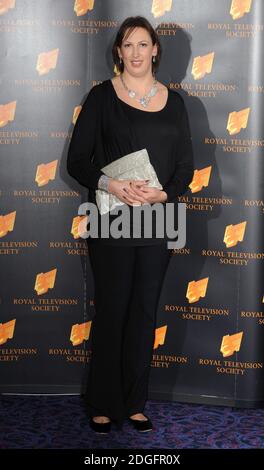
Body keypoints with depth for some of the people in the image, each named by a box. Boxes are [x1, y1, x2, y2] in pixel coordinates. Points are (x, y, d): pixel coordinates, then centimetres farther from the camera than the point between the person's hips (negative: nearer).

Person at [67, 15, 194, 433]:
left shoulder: (173, 101, 9)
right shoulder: (102, 96, 0)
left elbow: (186, 165, 8)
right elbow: (76, 161, -3)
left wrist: (163, 194, -11)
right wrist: (110, 185, -20)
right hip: (111, 222, -3)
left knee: (145, 312, 7)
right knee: (111, 311, 1)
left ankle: (135, 403, 19)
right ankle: (103, 405, 14)